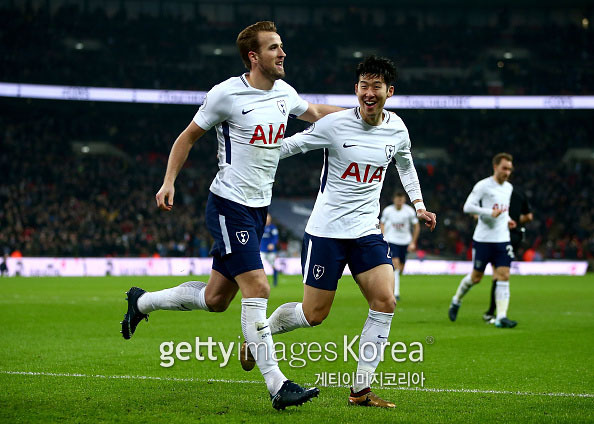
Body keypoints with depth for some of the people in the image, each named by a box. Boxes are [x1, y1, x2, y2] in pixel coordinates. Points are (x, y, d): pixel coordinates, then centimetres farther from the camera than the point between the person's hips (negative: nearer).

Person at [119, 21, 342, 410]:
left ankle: (142, 301, 35)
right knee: (257, 289, -16)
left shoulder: (284, 92, 7)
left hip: (258, 209, 8)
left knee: (216, 299, 12)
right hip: (229, 206, -8)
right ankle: (277, 385, -13)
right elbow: (189, 136, -1)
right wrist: (169, 182, -8)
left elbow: (312, 112, 28)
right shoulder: (227, 94, -11)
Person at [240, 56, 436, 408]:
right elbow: (289, 146, -5)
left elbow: (405, 164, 23)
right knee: (314, 315, -1)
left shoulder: (396, 128, 2)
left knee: (385, 301, -12)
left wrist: (419, 205, 17)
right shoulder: (335, 125, -13)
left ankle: (361, 390, -2)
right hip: (327, 230, -4)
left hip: (367, 230, 4)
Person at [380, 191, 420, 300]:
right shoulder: (387, 210, -7)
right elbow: (382, 224, 8)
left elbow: (416, 226, 3)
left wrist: (413, 243, 1)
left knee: (400, 268, 5)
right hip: (391, 241, -2)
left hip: (404, 242, 2)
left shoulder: (409, 211, -7)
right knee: (395, 264, -20)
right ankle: (396, 292, -20)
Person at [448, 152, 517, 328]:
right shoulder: (483, 185, -9)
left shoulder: (509, 187, 13)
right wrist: (490, 213, -23)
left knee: (503, 276, -8)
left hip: (502, 240, 5)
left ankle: (501, 317, -10)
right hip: (483, 239, -5)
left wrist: (508, 220, 10)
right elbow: (467, 207, -15)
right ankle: (456, 301, 32)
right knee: (476, 277, 5)